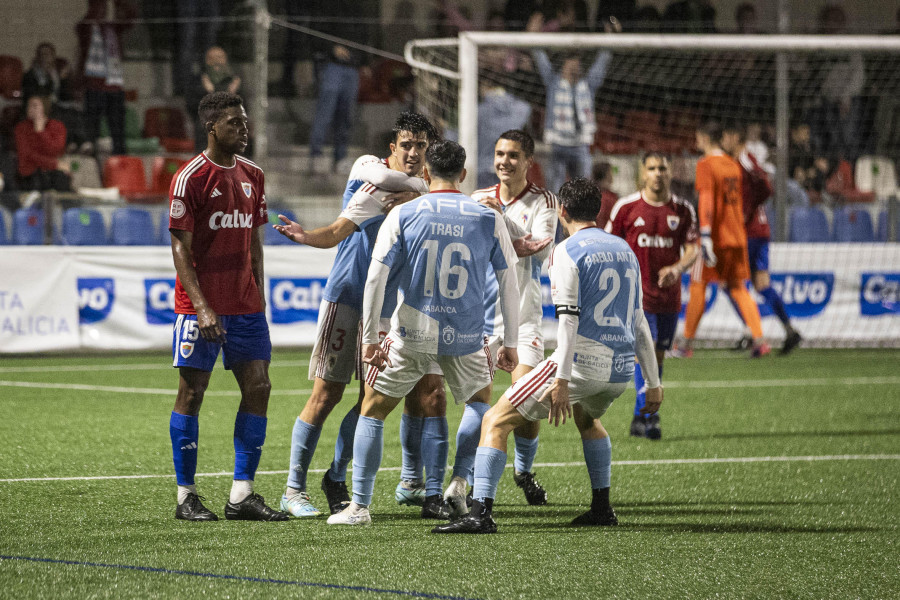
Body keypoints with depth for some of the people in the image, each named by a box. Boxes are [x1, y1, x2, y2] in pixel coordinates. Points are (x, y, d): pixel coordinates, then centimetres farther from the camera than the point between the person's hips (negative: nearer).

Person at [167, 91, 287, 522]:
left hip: (246, 305, 6)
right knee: (192, 391, -2)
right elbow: (180, 247, -11)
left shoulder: (253, 176, 11)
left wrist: (259, 294, 12)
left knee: (258, 388, 1)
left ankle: (242, 494, 5)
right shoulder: (190, 178, -9)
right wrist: (201, 306, -18)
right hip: (201, 305, -6)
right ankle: (186, 496, 4)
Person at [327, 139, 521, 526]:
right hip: (466, 336, 1)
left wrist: (369, 338, -1)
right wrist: (510, 344, 12)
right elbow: (508, 283, 5)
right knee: (480, 403, 26)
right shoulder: (488, 219, 1)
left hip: (411, 335, -1)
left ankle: (359, 506, 6)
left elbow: (375, 278, -6)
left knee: (373, 410, 11)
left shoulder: (403, 215, -2)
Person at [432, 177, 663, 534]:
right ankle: (602, 508, 34)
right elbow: (639, 321, 19)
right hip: (620, 370, 7)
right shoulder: (624, 250, 16)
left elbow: (569, 319, -16)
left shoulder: (567, 252, -6)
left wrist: (562, 380, -20)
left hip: (582, 363, -7)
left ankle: (481, 514, -15)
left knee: (496, 421, -2)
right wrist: (653, 383, 22)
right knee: (586, 418, 39)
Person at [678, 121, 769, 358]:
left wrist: (705, 234, -24)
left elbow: (706, 199, -19)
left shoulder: (706, 165, -10)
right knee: (738, 289, 9)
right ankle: (759, 340, -4)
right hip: (737, 237, 7)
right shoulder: (733, 165, 13)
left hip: (714, 237, -7)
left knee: (697, 287, 2)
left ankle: (687, 344, 7)